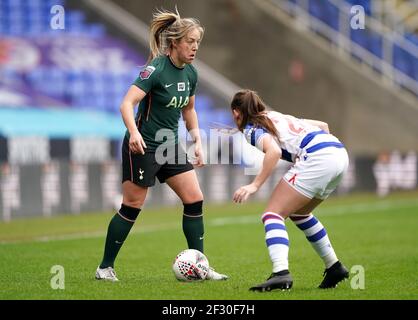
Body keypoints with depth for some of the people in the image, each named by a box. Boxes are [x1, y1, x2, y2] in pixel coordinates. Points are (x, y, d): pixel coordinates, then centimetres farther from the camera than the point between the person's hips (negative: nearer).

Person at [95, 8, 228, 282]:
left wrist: (197, 142, 12)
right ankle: (105, 267, 12)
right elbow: (127, 103, -28)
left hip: (170, 146, 7)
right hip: (143, 146, -7)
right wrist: (134, 132, -43)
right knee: (132, 207, -1)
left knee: (195, 200, -1)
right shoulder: (156, 69, -19)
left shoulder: (191, 73, 4)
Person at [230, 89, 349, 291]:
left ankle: (281, 273, -28)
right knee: (298, 213, 27)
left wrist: (255, 185, -18)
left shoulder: (251, 129, 5)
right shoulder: (279, 116, 29)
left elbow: (274, 150, -16)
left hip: (317, 159, -8)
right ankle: (334, 267, 29)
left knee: (273, 215, -7)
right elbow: (322, 125, 31)